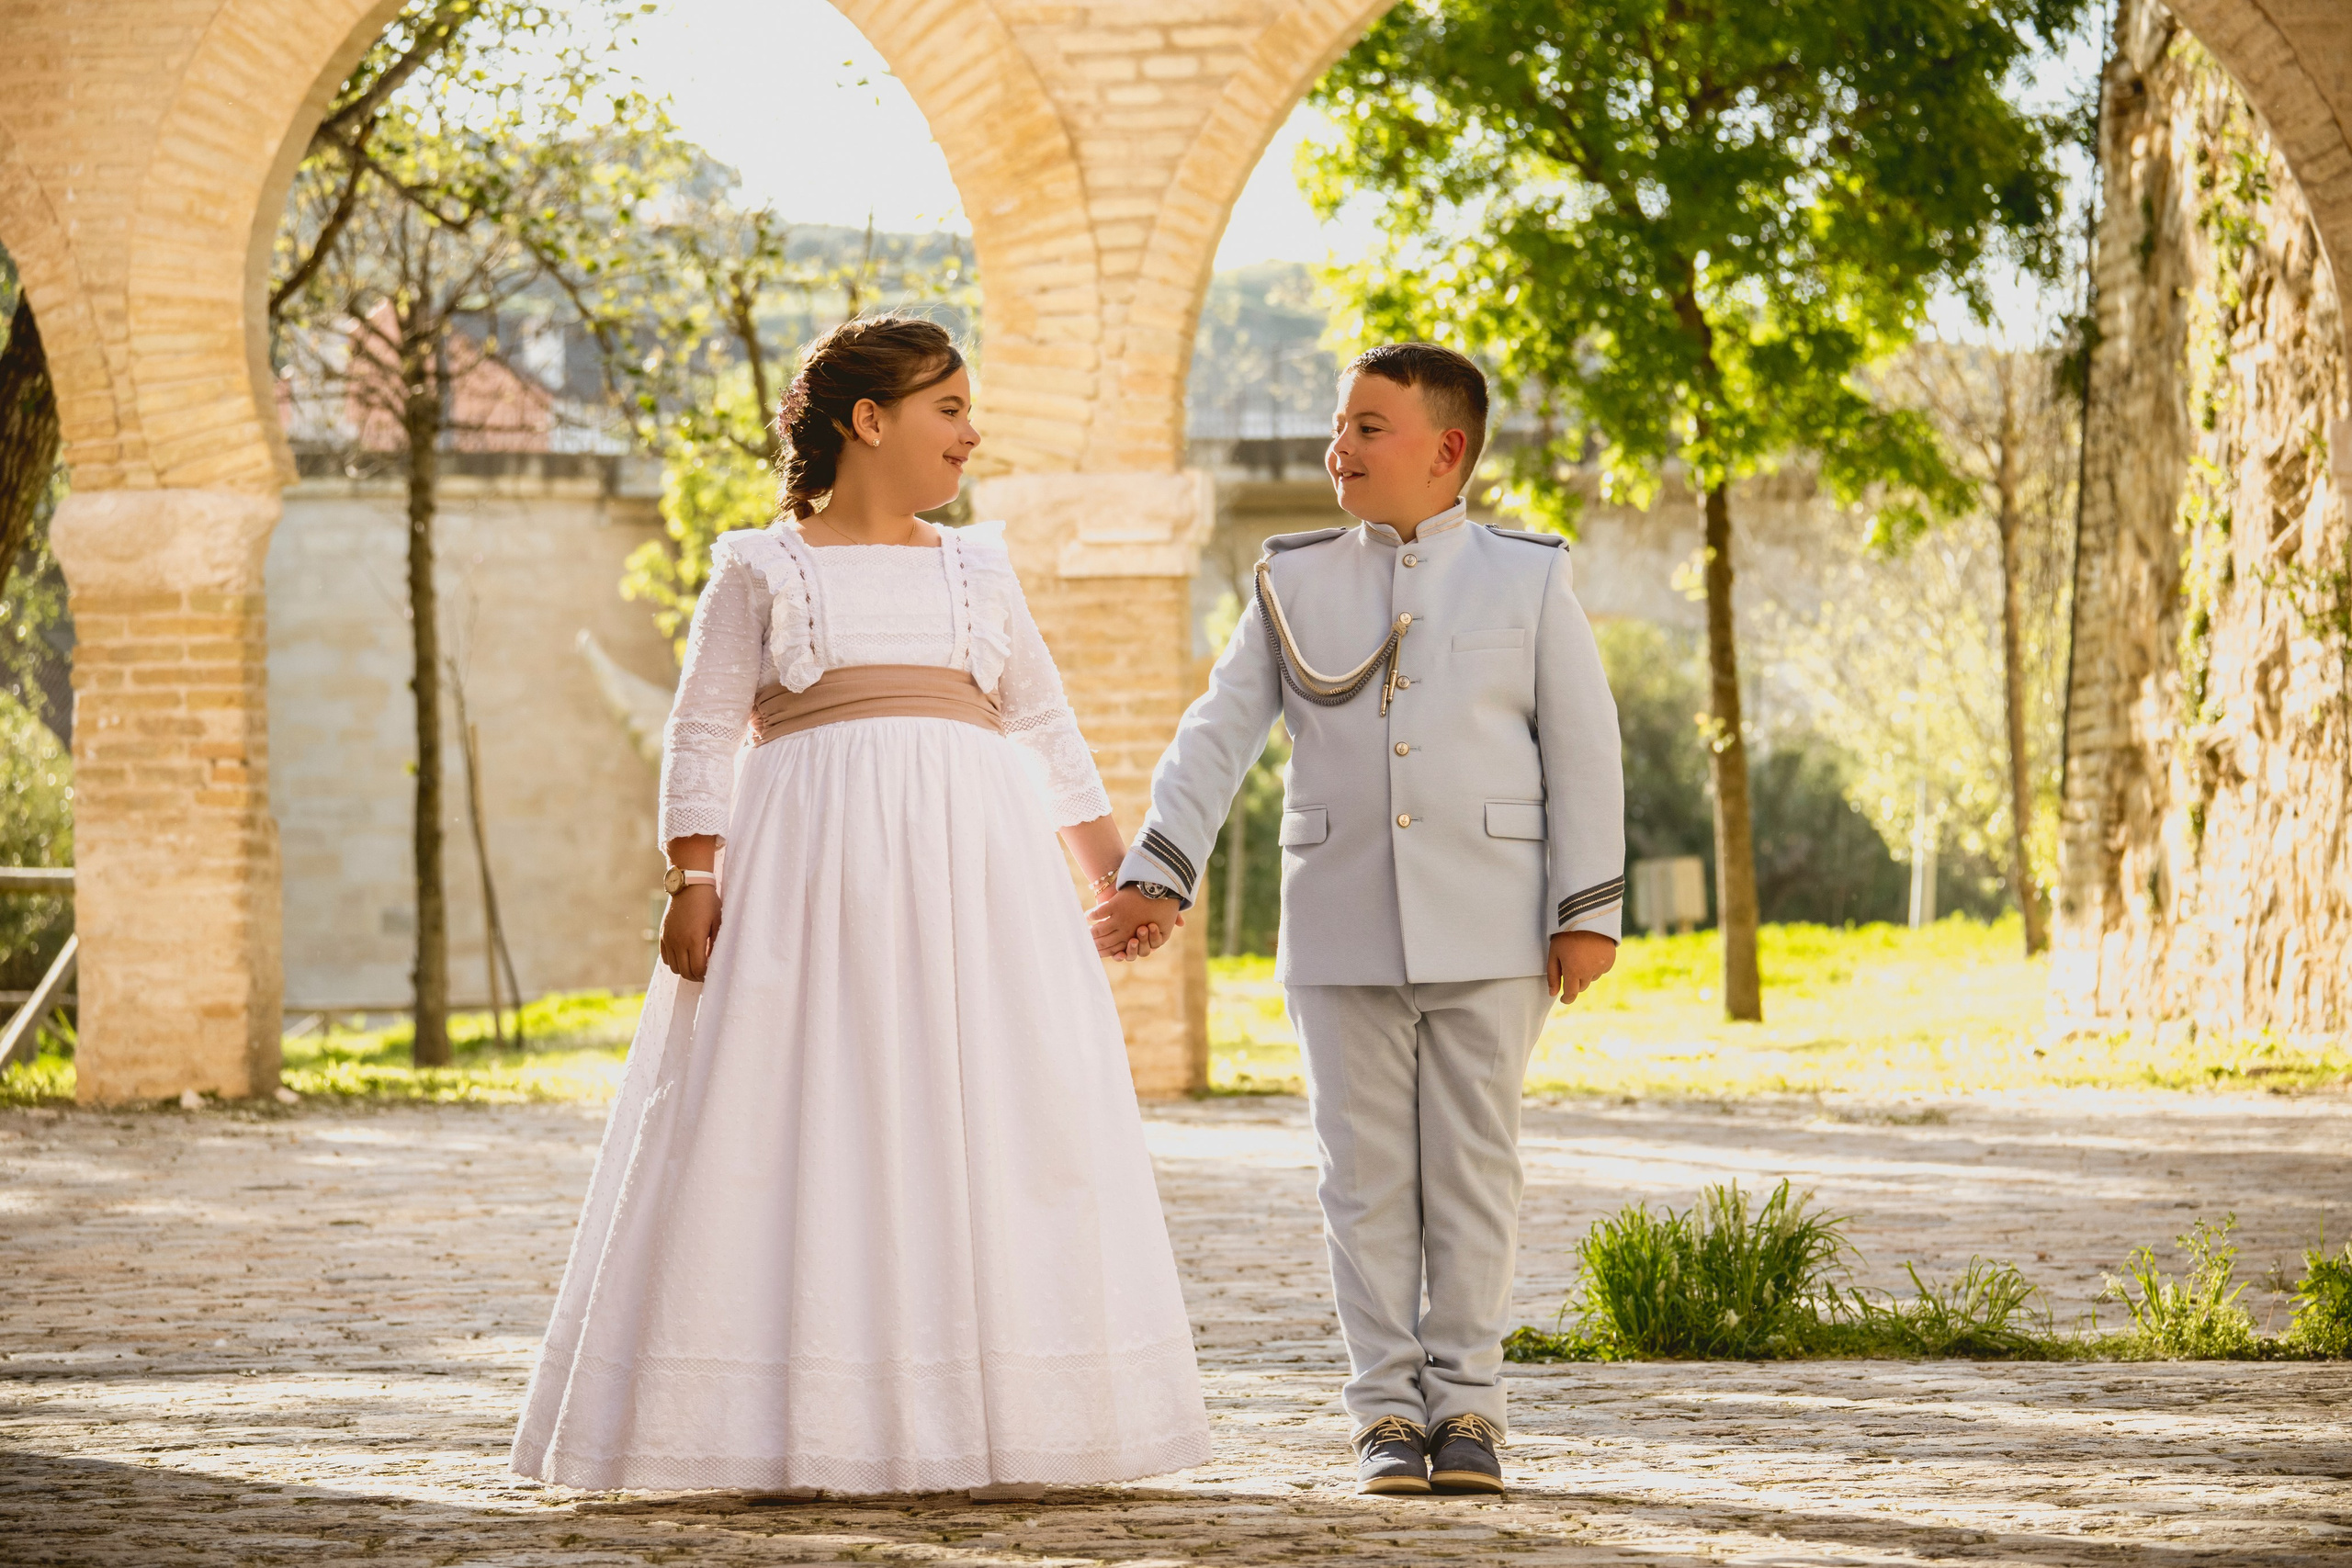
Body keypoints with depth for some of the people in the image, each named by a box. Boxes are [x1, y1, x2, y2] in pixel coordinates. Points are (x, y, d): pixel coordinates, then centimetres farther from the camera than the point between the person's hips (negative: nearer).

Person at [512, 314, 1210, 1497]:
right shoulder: (759, 569, 7)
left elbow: (1045, 733, 22)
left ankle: (988, 1423, 4)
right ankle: (791, 1429, -3)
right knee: (797, 1130, -7)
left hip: (975, 868, 4)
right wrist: (693, 884, -11)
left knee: (985, 1130, -1)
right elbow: (703, 737, 1)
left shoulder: (976, 570, 18)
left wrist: (1119, 873, 16)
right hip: (809, 866, -3)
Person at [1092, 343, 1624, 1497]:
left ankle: (1466, 1403, 8)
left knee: (1472, 1171, 1)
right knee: (1367, 1176, 2)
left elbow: (1584, 750, 2)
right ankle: (1388, 1412, 8)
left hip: (1486, 932, -1)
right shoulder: (1294, 585, 8)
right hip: (1342, 931, 2)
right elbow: (1218, 736, 6)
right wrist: (1157, 875, -5)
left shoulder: (1527, 580, 4)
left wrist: (1589, 912, -4)